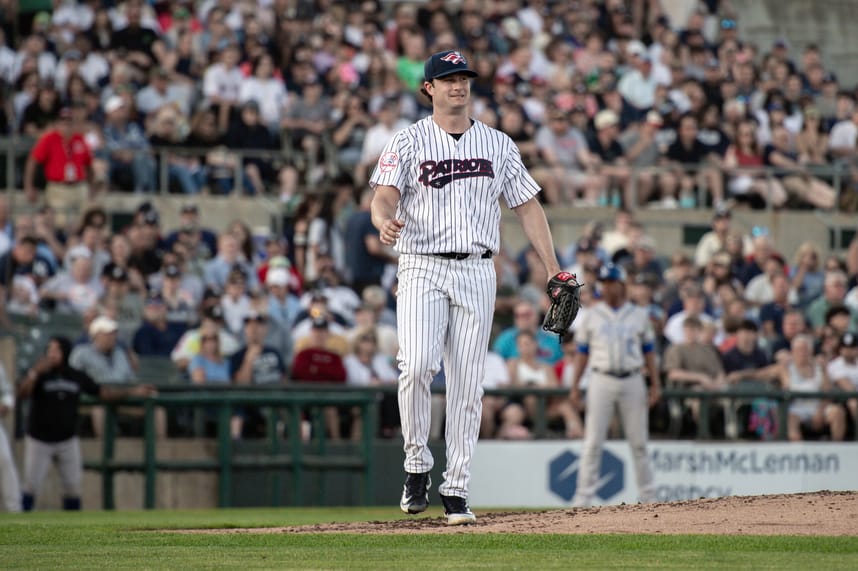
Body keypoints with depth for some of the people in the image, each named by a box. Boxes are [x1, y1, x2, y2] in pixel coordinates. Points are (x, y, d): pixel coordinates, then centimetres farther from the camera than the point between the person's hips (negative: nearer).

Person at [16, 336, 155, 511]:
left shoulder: (78, 377, 1)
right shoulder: (40, 375, -10)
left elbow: (102, 392, 10)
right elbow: (22, 393, -25)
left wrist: (134, 391, 4)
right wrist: (34, 373, -41)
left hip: (68, 442, 3)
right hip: (39, 441, -3)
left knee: (73, 487, 4)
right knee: (31, 486, -4)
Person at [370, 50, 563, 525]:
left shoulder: (498, 145, 11)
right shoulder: (408, 143, 3)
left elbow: (528, 205, 12)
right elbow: (384, 196, -10)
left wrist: (554, 270, 5)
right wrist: (385, 221, -35)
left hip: (477, 273, 3)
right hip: (423, 268, -3)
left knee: (467, 383, 1)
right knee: (417, 364, -22)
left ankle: (456, 490, 6)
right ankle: (416, 463, -3)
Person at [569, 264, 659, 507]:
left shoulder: (639, 315, 10)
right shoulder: (591, 316, 8)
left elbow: (649, 351, 10)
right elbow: (582, 353, 8)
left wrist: (655, 384, 2)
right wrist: (575, 386, 0)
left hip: (632, 380, 1)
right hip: (602, 380, -1)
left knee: (639, 442, 3)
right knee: (593, 442, -5)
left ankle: (648, 496, 10)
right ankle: (583, 496, -4)